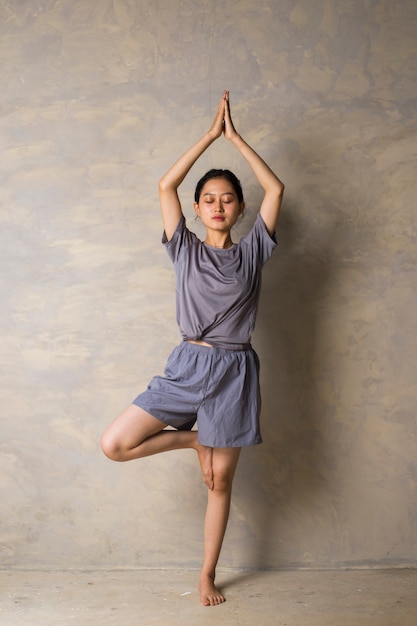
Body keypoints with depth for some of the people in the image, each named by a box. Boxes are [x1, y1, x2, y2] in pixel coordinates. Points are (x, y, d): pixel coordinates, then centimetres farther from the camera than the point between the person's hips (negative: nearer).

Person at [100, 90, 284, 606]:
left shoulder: (252, 251, 6)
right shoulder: (185, 250, 6)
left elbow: (275, 189, 0)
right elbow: (165, 186, -2)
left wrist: (234, 136, 2)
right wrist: (210, 134, 0)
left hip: (235, 370, -1)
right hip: (187, 364, 1)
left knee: (219, 481, 7)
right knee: (114, 444, -12)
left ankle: (207, 575, 25)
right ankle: (193, 438, 12)